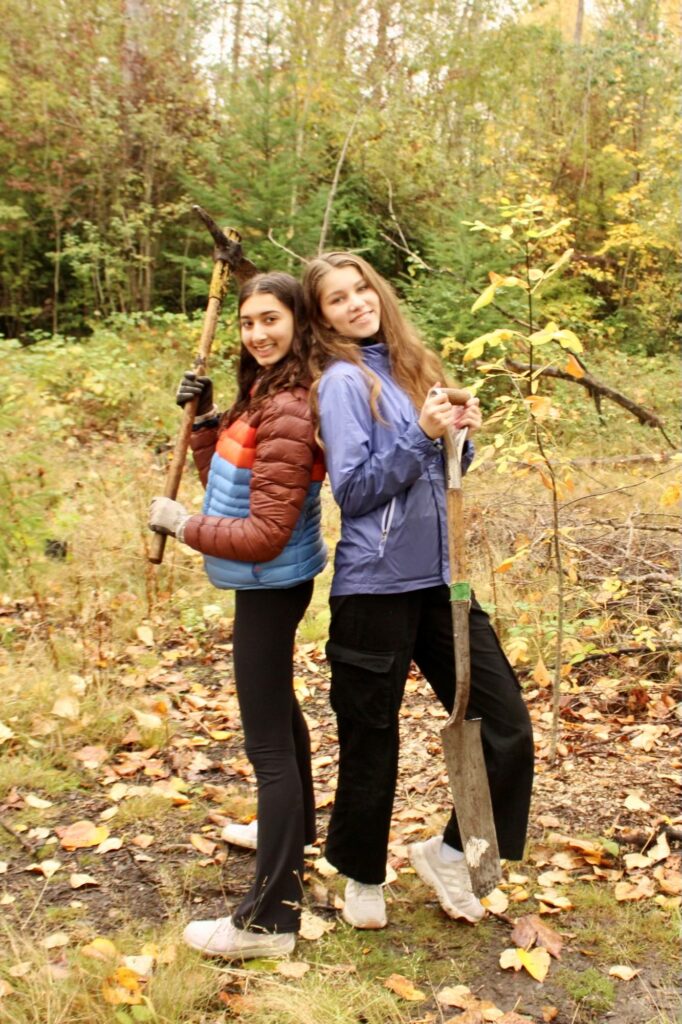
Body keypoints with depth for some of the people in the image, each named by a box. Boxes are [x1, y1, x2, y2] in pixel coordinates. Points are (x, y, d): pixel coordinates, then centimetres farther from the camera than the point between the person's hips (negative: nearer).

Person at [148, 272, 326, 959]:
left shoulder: (286, 412, -24)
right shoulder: (263, 394, 6)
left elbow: (265, 535, -26)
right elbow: (227, 480, 11)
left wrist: (182, 524, -17)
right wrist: (204, 420, 1)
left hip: (270, 587, -11)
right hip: (265, 585, 11)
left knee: (267, 742, -5)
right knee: (277, 706, 27)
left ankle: (269, 919, 5)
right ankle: (295, 829, 51)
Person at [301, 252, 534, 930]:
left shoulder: (409, 365, 12)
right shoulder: (344, 379, -8)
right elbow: (353, 490, -14)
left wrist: (459, 438, -2)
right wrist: (422, 434, -19)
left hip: (438, 578, 7)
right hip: (375, 586, -6)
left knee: (506, 724, 4)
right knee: (370, 740, 8)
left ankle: (451, 851, 25)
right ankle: (363, 876, 31)